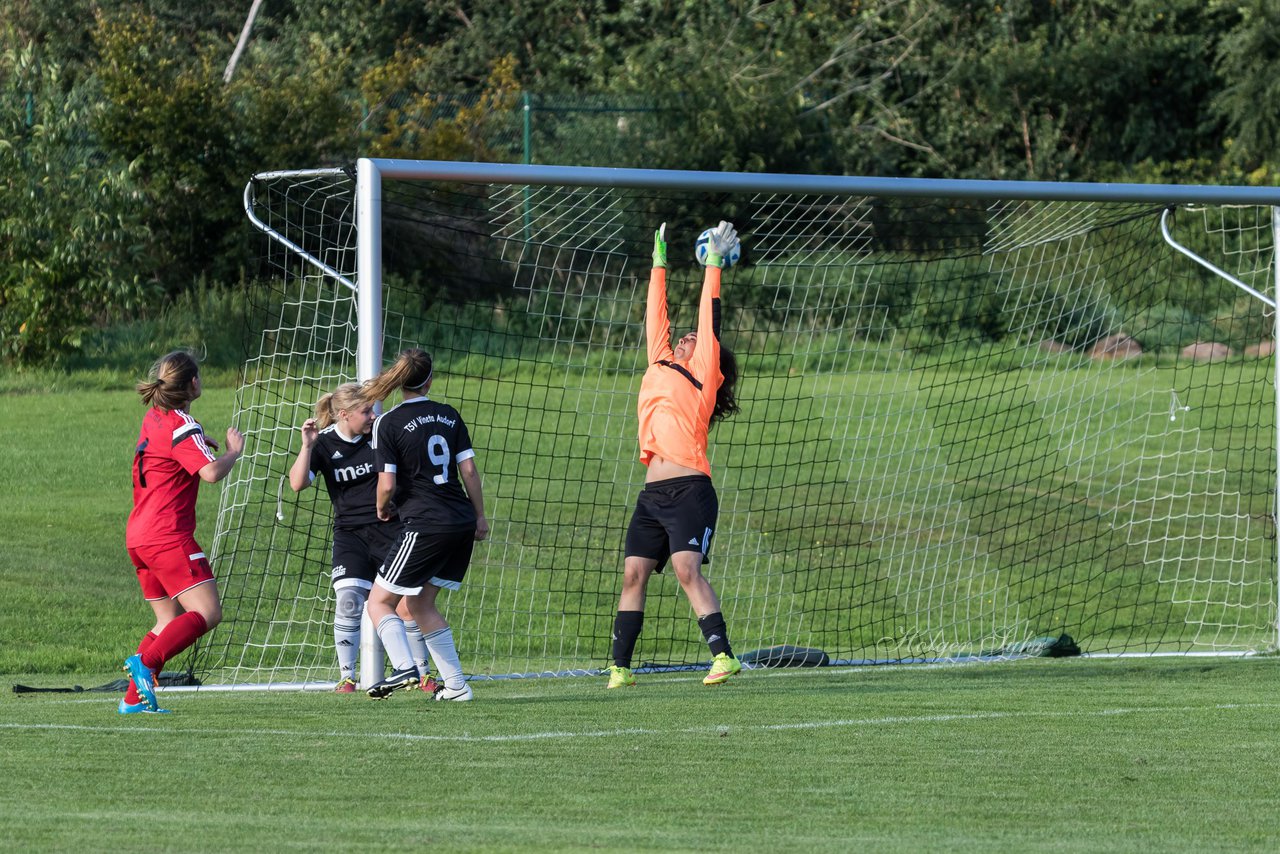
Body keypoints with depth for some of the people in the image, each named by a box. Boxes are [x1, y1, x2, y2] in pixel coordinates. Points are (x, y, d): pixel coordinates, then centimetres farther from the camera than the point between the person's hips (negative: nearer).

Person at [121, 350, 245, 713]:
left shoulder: (154, 419, 15)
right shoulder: (182, 427, -12)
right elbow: (211, 472, -24)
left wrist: (201, 445, 20)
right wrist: (234, 451, -5)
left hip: (138, 534, 9)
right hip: (168, 536, -9)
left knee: (169, 621, 14)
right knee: (207, 612, -14)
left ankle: (133, 697, 5)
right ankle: (146, 661, -29)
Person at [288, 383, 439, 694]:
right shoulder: (324, 443, -4)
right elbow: (297, 483, -14)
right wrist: (308, 445, -22)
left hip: (389, 528, 0)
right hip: (350, 533, 0)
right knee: (348, 602, -16)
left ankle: (423, 674, 15)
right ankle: (346, 677, -6)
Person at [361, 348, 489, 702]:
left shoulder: (388, 423, -7)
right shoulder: (449, 415, 8)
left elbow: (387, 485, -12)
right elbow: (469, 469, 6)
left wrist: (382, 510, 9)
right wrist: (479, 516, 14)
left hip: (425, 525, -6)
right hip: (463, 523, 6)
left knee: (379, 602, 3)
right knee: (420, 604, 19)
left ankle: (404, 668, -21)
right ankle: (456, 685, 14)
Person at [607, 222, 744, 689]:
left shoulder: (702, 372, 7)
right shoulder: (660, 368, 21)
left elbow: (709, 318, 5)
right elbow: (656, 319, 27)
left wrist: (714, 264, 10)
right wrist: (659, 264, 31)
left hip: (690, 490, -7)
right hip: (653, 493, 7)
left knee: (687, 567, -19)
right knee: (633, 573, 2)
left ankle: (723, 655, -24)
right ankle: (620, 668, 3)